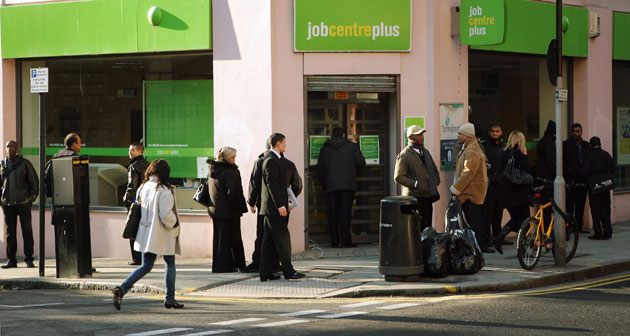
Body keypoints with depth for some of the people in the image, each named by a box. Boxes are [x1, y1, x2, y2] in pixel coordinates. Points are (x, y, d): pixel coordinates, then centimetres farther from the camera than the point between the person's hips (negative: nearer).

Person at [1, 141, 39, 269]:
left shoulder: (25, 163, 2)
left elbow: (34, 180, 6)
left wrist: (32, 196, -4)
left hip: (23, 202, -3)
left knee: (27, 231, -1)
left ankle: (29, 259, 3)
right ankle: (11, 260, 9)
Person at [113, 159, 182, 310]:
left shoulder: (143, 188, 4)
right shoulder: (164, 190, -16)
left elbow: (138, 208, 14)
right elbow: (166, 215, -20)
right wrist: (174, 224, -2)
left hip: (146, 233, 5)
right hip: (163, 235, -5)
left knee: (146, 266, 8)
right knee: (170, 264, 13)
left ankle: (122, 289, -11)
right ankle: (170, 298, 16)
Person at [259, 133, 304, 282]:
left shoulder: (271, 159, 18)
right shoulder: (271, 161, -14)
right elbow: (272, 184, -20)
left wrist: (284, 202, 21)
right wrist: (280, 205, -22)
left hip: (270, 208, 10)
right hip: (274, 208, -10)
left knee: (269, 240, 8)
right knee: (282, 239, -6)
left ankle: (265, 273, 8)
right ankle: (288, 271, -4)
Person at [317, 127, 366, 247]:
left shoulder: (325, 149, 11)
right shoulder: (352, 146, 6)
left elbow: (320, 170, 10)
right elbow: (361, 163, 1)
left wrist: (325, 185, 18)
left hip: (331, 186, 1)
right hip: (348, 185, -1)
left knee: (333, 213, 3)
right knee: (346, 212, -2)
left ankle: (334, 241, 0)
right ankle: (346, 241, -8)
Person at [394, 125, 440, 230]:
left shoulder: (425, 152, 19)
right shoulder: (404, 155, -6)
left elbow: (435, 170, 30)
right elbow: (398, 177, -12)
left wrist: (435, 184, 12)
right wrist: (416, 184, -18)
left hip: (427, 196, 7)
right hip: (414, 197, -7)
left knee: (427, 227, 6)